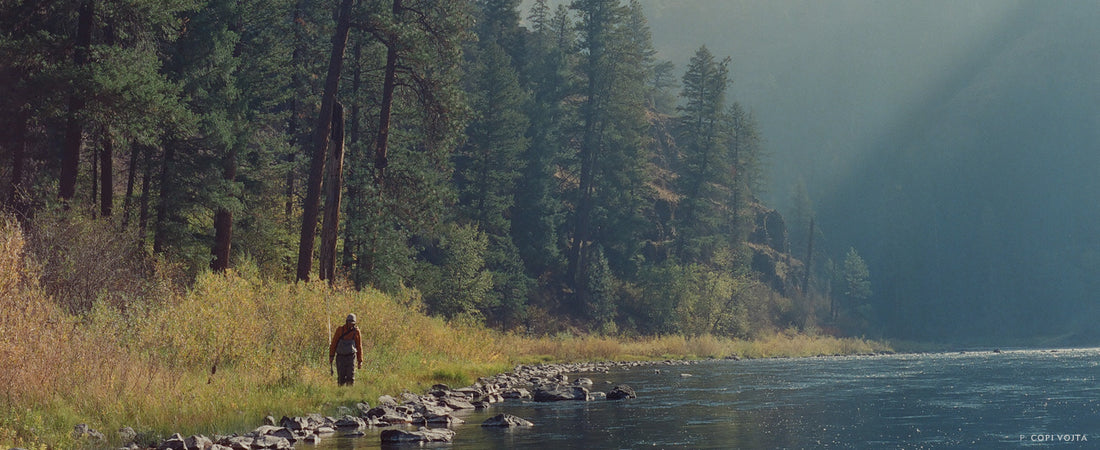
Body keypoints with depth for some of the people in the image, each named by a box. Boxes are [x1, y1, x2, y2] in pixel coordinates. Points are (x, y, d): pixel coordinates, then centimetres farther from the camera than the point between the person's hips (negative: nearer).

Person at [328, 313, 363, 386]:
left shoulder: (356, 331, 2)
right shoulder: (340, 329, 0)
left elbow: (359, 346, 9)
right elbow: (333, 343, 3)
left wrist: (360, 361, 8)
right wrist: (331, 356, -4)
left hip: (351, 356, 0)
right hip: (340, 356, 0)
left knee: (350, 377, -10)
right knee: (341, 377, -3)